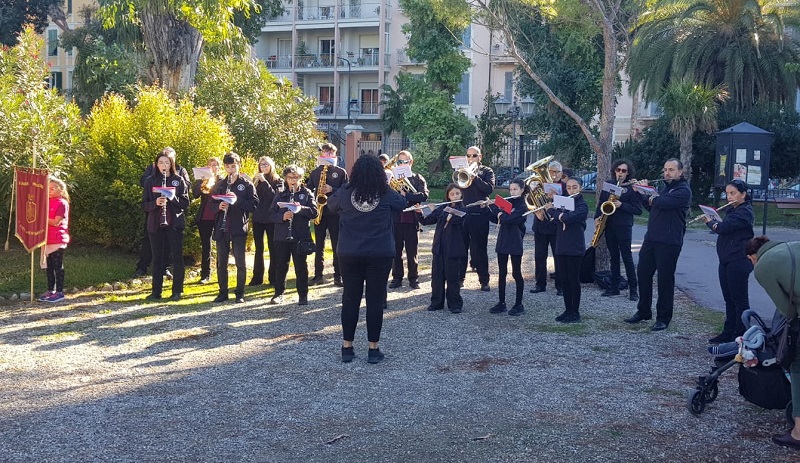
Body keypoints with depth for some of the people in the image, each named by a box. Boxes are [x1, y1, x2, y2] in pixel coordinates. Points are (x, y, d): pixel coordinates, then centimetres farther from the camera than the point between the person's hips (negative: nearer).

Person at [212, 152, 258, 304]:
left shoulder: (246, 184, -1)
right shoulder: (220, 185, 12)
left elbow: (254, 205, -8)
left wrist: (237, 200, -21)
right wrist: (219, 206, -9)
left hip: (238, 228, -4)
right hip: (221, 228, 4)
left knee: (240, 262, 1)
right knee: (221, 262, 8)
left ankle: (240, 293, 9)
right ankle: (223, 292, 17)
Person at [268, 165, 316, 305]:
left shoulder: (306, 193, 5)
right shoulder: (280, 195, 9)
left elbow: (314, 212, -4)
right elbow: (271, 214, 3)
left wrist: (301, 208, -21)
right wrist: (282, 216, -16)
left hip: (301, 236, -2)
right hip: (281, 236, 2)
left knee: (301, 266, 2)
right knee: (281, 266, 8)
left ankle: (303, 295, 9)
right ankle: (279, 293, 19)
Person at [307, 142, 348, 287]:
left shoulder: (341, 172, 4)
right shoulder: (314, 173, 11)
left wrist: (332, 189, -16)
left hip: (335, 213, -2)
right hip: (319, 212, 2)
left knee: (337, 245, 0)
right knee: (319, 245, 5)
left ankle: (338, 276, 5)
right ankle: (318, 275, 11)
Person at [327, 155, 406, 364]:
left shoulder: (344, 193, -5)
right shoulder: (386, 194, -8)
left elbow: (330, 206, 15)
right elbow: (402, 204, 13)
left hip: (350, 254, 1)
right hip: (380, 254, -1)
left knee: (350, 298, 10)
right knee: (376, 300, 5)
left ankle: (347, 347, 14)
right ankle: (373, 349, 9)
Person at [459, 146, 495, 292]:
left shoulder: (486, 171, 6)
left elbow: (489, 189, -10)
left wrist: (475, 176, -16)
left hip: (480, 215, -3)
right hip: (463, 213, 3)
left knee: (480, 248, 0)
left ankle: (484, 280, 6)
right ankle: (459, 277, 14)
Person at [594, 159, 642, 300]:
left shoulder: (631, 188, -4)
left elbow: (638, 209, -8)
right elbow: (601, 203, 17)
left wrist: (621, 205, -19)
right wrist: (597, 217, 1)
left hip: (624, 227, -5)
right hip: (609, 226, 5)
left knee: (627, 257, -5)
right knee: (613, 257, 10)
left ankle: (633, 289, -2)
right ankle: (614, 287, 14)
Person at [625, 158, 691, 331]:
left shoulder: (683, 191, -9)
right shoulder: (665, 187, 19)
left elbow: (663, 202, -22)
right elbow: (651, 206, 20)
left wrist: (650, 197, -4)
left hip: (669, 242, -8)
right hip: (651, 238, 8)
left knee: (665, 279, -1)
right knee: (643, 274, 10)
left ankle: (663, 318, 9)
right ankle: (643, 311, 24)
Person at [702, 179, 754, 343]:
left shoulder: (744, 212, -14)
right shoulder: (732, 210, 15)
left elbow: (722, 228, -23)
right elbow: (722, 227, 14)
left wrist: (709, 221, -4)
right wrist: (713, 222, -5)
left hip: (739, 262, -9)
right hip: (726, 261, 9)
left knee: (739, 299, -2)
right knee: (729, 299, 13)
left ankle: (740, 335, 4)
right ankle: (728, 332, 20)